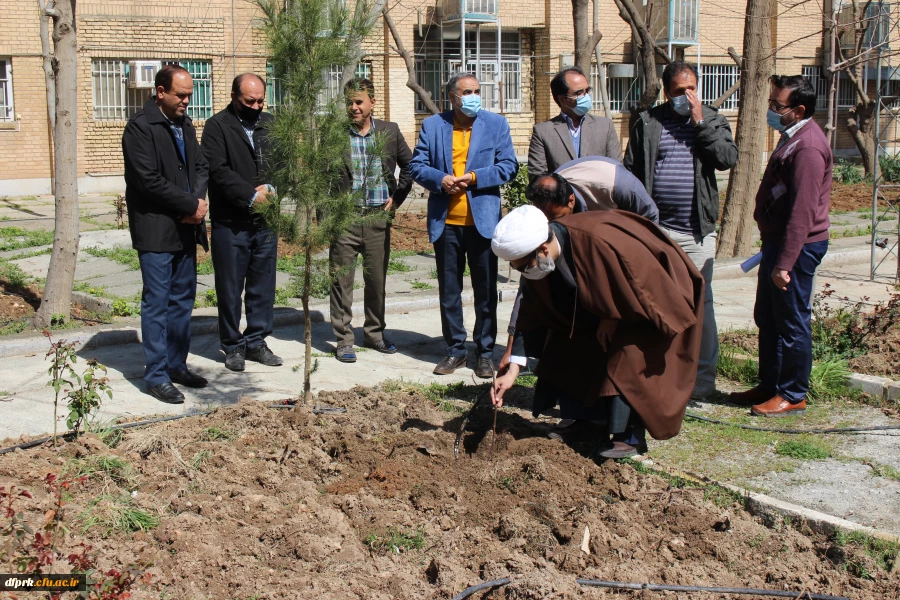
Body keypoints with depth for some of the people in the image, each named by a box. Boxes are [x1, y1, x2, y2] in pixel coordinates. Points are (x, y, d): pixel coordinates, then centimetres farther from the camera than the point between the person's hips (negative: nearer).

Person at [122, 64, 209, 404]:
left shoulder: (184, 124, 13)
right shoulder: (140, 127, -11)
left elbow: (201, 166, 12)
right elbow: (149, 179, -18)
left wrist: (197, 200, -7)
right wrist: (191, 204, -13)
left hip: (185, 228, 8)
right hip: (155, 231, -8)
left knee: (183, 300, 13)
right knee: (157, 303, -2)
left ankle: (177, 365, 23)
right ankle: (157, 376, 5)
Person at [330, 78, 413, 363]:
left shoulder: (390, 131, 5)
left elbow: (409, 165, 15)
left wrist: (397, 197, 7)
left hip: (378, 216, 2)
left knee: (377, 279, 10)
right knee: (341, 280, 2)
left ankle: (375, 333, 26)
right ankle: (343, 340, 12)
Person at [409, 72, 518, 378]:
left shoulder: (496, 124, 4)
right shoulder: (433, 125, 6)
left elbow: (509, 166, -2)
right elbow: (417, 165, 4)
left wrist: (474, 177, -14)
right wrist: (440, 179, -15)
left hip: (483, 219, -1)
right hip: (445, 221, 1)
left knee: (485, 289, 4)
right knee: (449, 289, 8)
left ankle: (485, 352, 15)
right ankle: (455, 349, 20)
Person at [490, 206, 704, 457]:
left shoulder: (600, 243, -41)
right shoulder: (539, 260, -17)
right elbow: (530, 318, -8)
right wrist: (512, 372, -10)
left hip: (649, 301, -7)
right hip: (604, 302, 7)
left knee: (623, 360, -18)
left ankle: (629, 435, -2)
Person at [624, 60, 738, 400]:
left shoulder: (712, 120, 8)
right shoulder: (647, 123, 7)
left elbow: (728, 158, -8)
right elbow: (630, 174, 5)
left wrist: (699, 123, -9)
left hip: (697, 231, -1)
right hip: (654, 229, 1)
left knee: (699, 303, -1)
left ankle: (702, 382, 9)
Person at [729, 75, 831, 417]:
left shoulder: (807, 147, -20)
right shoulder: (792, 138, 14)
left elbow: (802, 211, -26)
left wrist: (785, 263, -28)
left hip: (797, 246, -11)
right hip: (778, 240, 11)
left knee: (792, 322, -1)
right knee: (767, 318, 17)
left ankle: (793, 396, 11)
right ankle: (769, 386, 28)